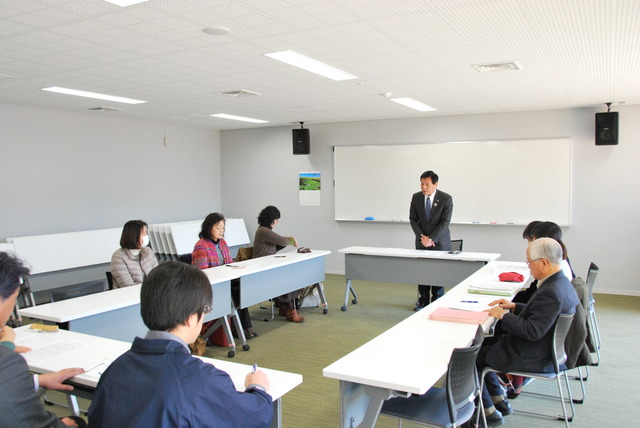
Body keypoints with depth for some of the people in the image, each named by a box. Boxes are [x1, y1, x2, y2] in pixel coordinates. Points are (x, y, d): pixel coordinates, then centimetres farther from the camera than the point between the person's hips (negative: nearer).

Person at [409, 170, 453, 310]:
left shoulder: (446, 199, -10)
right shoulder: (416, 197, 0)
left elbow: (445, 222, -13)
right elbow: (413, 219, 1)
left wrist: (431, 239, -18)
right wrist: (422, 236, -11)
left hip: (439, 241, -3)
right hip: (422, 241, 3)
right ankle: (423, 301, 14)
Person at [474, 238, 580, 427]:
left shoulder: (551, 293, -30)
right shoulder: (563, 282, 2)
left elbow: (532, 331, -30)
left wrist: (504, 315, -18)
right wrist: (514, 307, 8)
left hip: (535, 358, -10)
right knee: (482, 343, 18)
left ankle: (490, 413, 15)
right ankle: (499, 401, 25)